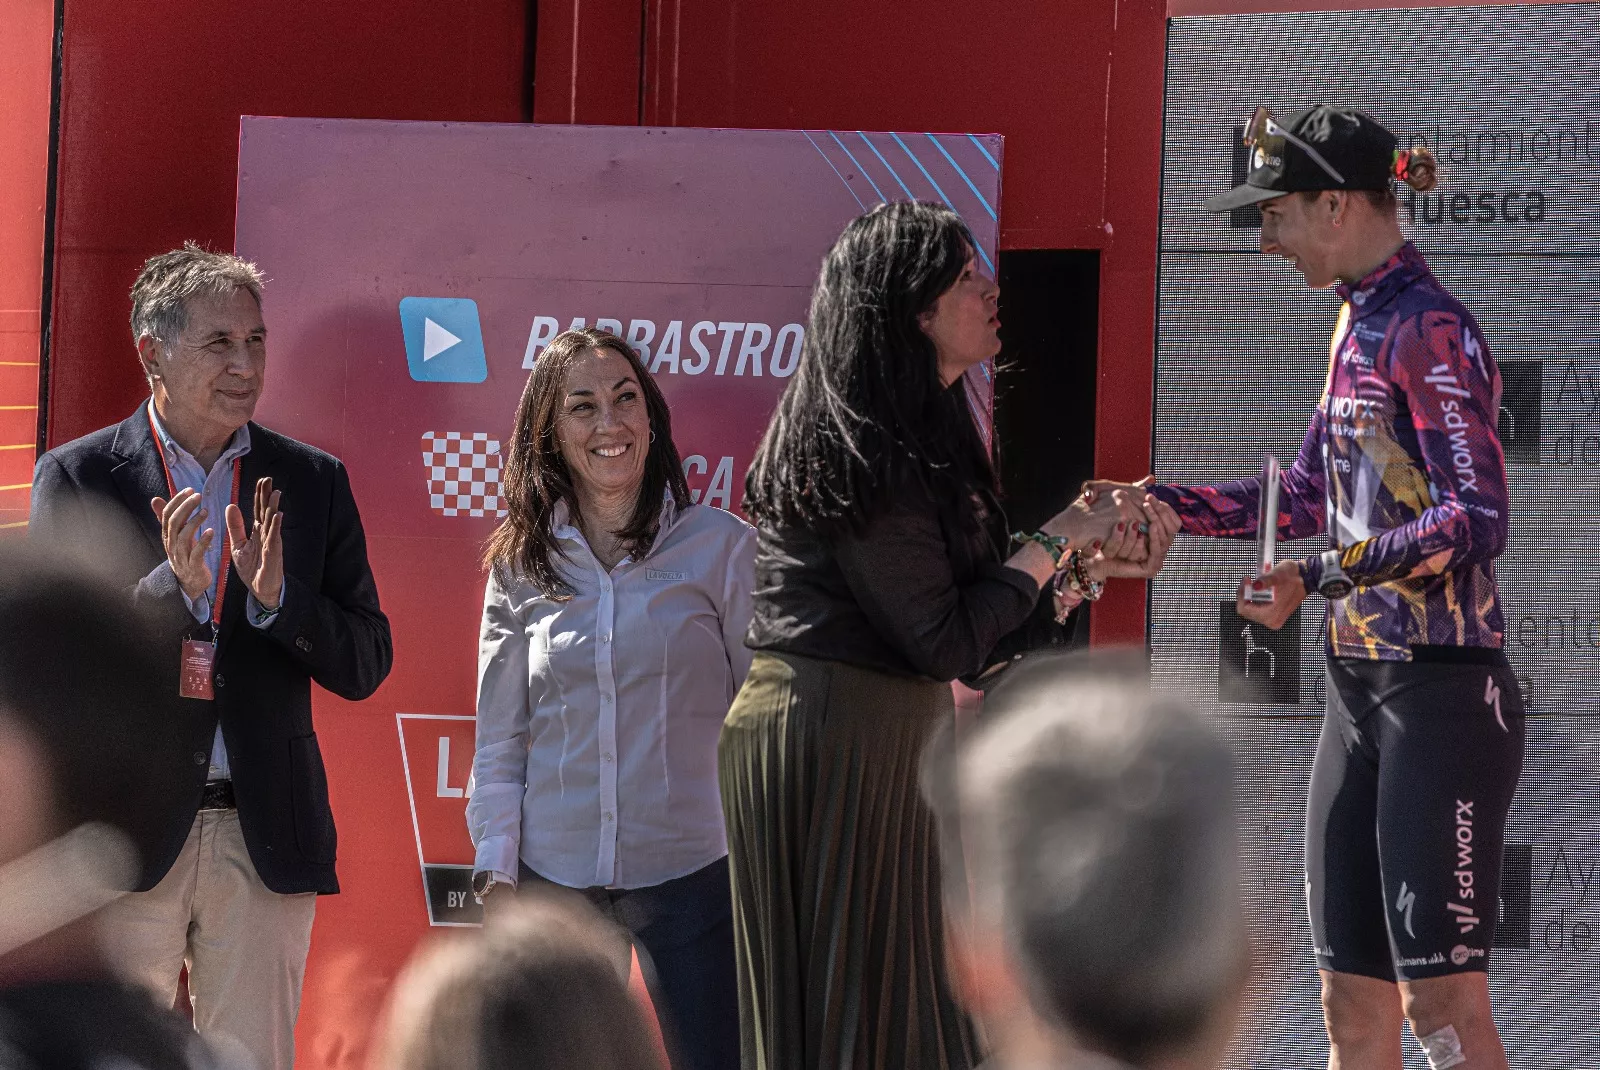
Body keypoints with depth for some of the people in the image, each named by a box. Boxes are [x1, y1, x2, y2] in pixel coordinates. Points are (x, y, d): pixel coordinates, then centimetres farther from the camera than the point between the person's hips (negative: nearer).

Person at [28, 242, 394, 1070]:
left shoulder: (314, 482, 8)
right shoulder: (77, 477, 0)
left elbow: (364, 666, 5)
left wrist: (276, 598, -14)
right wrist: (174, 586, -21)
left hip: (267, 838, 2)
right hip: (125, 836, -2)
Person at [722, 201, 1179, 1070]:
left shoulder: (921, 438, 14)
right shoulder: (871, 452, -17)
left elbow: (982, 639, 15)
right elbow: (947, 644, -19)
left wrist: (1094, 563, 6)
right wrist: (1055, 544, -9)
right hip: (835, 741, -10)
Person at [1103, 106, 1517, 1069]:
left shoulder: (1429, 329, -13)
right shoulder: (1359, 326, 14)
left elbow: (1478, 519, -21)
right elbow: (1310, 498, 21)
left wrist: (1321, 576, -27)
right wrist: (1161, 503, 14)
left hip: (1442, 691, -9)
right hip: (1362, 687, 9)